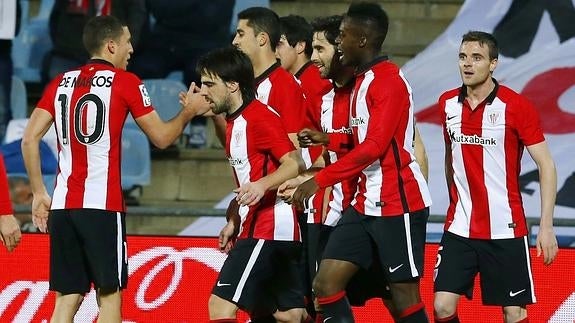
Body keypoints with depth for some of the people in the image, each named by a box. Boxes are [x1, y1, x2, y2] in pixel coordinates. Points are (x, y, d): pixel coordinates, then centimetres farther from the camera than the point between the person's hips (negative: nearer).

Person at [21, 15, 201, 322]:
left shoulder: (61, 82, 12)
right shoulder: (125, 81, -2)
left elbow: (29, 138, 7)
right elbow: (161, 137, 4)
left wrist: (39, 193, 12)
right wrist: (189, 111, 20)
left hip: (62, 205, 5)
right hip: (102, 205, -5)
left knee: (67, 298, 7)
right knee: (109, 295, 3)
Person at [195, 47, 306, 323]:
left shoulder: (258, 117, -14)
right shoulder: (234, 121, 18)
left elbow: (295, 163, -22)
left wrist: (262, 185, -37)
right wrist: (235, 222, 22)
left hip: (268, 230, -11)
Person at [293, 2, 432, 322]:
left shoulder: (389, 80, -14)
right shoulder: (362, 80, 16)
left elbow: (374, 146, -23)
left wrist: (320, 179, -22)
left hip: (398, 205, -9)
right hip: (365, 205, 9)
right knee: (325, 284, 0)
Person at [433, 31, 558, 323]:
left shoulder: (516, 106, -10)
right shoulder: (448, 103, 5)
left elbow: (546, 166, -9)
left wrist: (546, 226, -15)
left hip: (505, 230, -4)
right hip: (459, 229, 4)